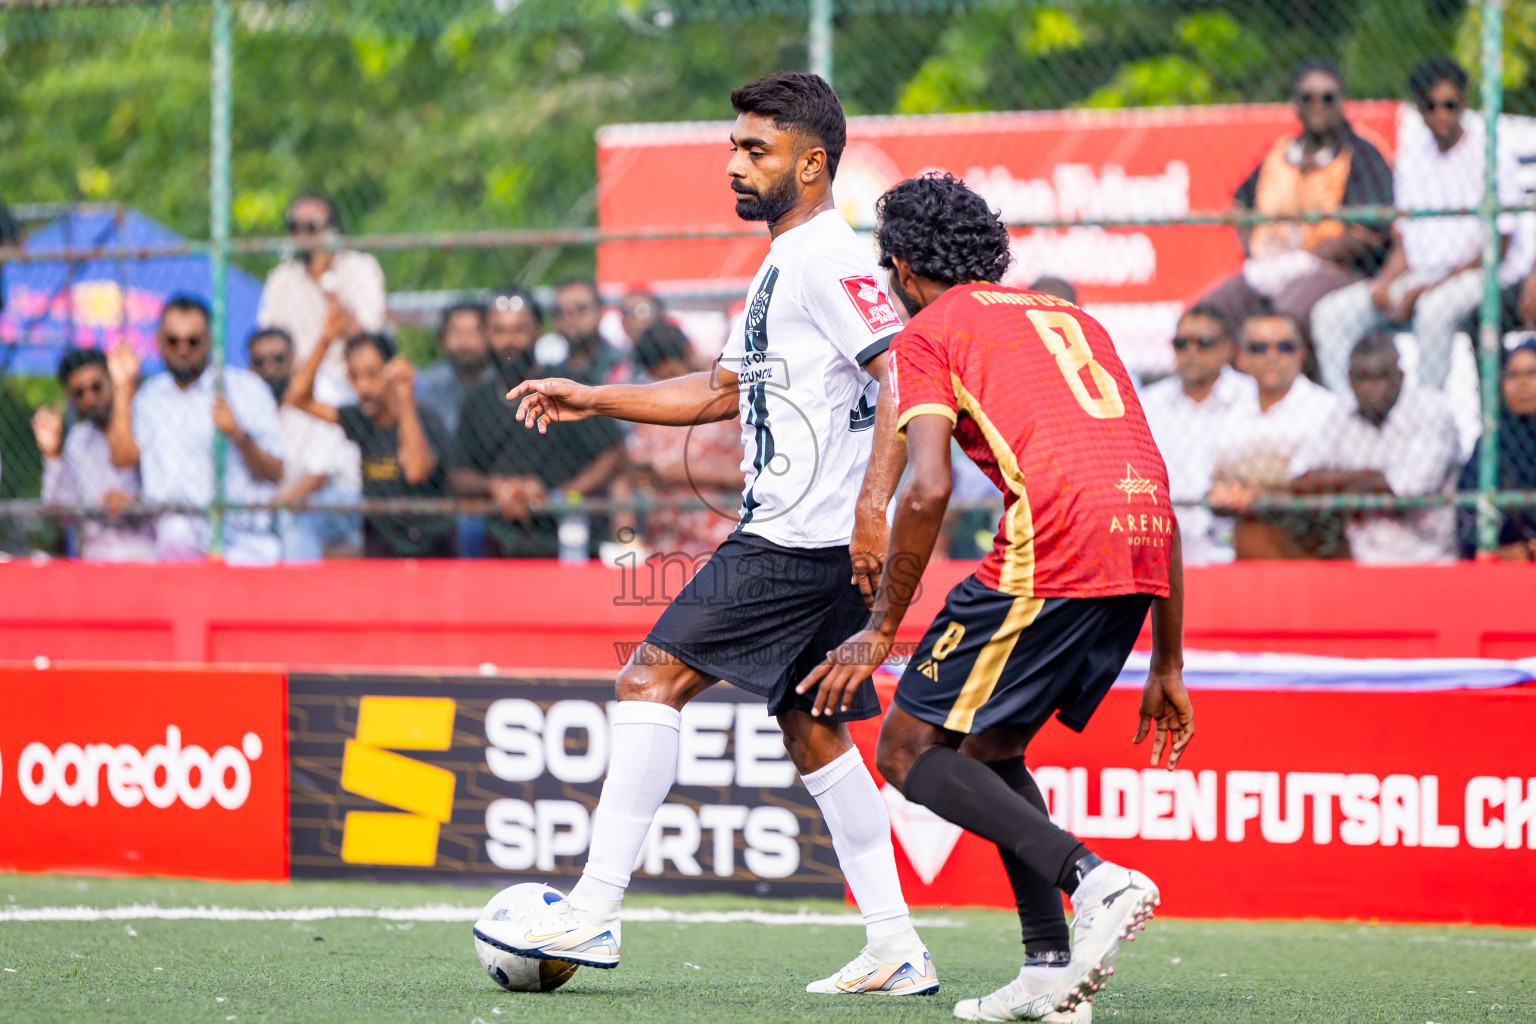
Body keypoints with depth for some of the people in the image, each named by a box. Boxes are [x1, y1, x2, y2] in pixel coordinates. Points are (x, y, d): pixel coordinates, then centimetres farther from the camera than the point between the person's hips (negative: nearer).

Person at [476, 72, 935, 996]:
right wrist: (591, 399, 24)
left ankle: (594, 912, -10)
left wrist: (873, 505, -30)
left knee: (651, 681, -10)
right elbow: (723, 392, 30)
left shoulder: (829, 258, -12)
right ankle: (897, 951, 11)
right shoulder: (787, 263, 21)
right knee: (812, 730, 12)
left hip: (798, 539, -10)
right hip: (816, 542, 10)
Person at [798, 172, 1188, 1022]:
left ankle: (1092, 879, -15)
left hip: (1051, 549, -7)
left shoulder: (930, 332, 11)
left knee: (908, 751, 3)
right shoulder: (1072, 321, 30)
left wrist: (880, 632, 2)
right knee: (990, 748, 22)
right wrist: (1167, 667, 29)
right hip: (1139, 543, 7)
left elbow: (927, 489, -6)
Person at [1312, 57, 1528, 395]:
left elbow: (1495, 251, -9)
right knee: (1331, 313, -15)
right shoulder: (1411, 155, 14)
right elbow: (1403, 243, 16)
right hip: (1416, 276, 6)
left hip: (1477, 277, -6)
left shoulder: (1493, 154, -3)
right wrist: (1384, 283, -7)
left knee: (1435, 308, -40)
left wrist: (1428, 289, -17)